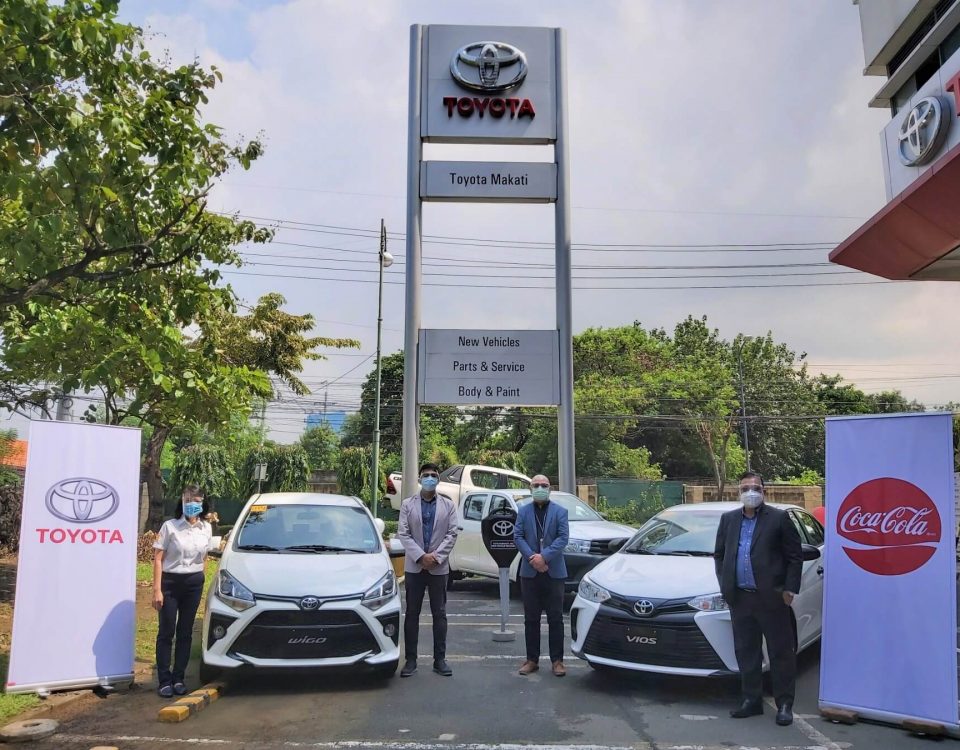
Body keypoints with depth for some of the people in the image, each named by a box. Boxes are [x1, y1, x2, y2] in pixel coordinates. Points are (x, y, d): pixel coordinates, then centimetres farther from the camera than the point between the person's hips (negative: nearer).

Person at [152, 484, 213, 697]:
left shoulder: (206, 529, 4)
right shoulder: (170, 526, -8)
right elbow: (158, 559, -8)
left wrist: (200, 579, 11)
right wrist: (157, 589, -12)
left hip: (194, 584, 4)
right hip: (170, 583, -3)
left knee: (185, 632, 9)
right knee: (167, 632, 2)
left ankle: (178, 678, 18)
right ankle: (164, 680, 10)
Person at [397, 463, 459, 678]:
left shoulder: (448, 505, 6)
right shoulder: (408, 504, 4)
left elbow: (452, 534, -1)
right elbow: (403, 534, -4)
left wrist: (436, 556, -13)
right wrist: (421, 556, -15)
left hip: (439, 567, 0)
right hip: (414, 566, 0)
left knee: (439, 614, 5)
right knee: (412, 614, 4)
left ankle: (440, 659, 12)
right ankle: (410, 659, 11)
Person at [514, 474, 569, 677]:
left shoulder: (560, 512, 4)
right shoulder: (523, 512, 9)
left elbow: (563, 538, -6)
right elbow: (517, 536, 0)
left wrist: (544, 556, -17)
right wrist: (532, 558, -14)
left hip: (554, 572, -2)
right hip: (530, 572, 2)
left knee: (555, 618, 3)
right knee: (531, 618, 7)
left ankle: (557, 660, 10)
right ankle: (532, 659, 15)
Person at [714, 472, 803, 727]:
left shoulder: (779, 518, -3)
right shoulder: (728, 519, 11)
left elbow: (795, 556, -2)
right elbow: (719, 554, 16)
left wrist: (790, 589, -7)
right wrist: (725, 584, 7)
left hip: (772, 598, -4)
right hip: (740, 598, 5)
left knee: (781, 653, 5)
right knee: (746, 652, 12)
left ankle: (785, 704, 16)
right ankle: (751, 700, 24)